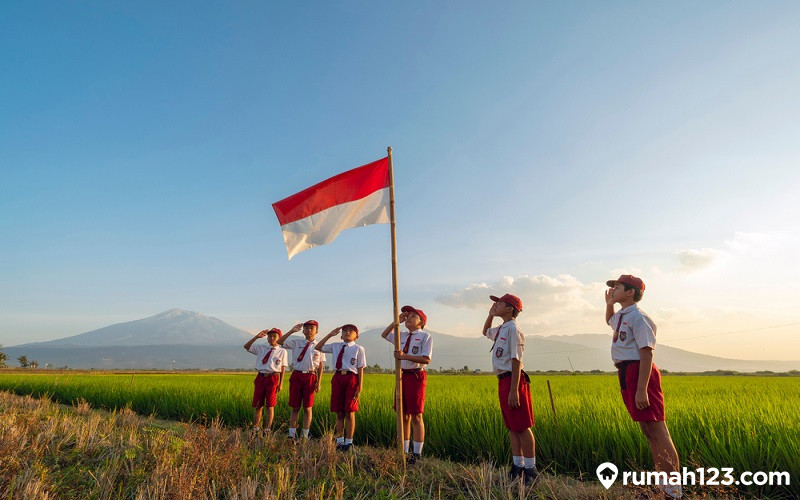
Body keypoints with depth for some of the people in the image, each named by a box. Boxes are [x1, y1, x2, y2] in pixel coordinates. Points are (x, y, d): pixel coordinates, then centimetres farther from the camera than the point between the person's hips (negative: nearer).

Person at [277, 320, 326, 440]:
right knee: (295, 407, 8)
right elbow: (279, 341, -3)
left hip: (310, 377, -1)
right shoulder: (296, 343, 5)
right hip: (296, 376, 1)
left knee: (307, 408, 6)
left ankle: (305, 435, 16)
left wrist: (318, 383, -3)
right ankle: (292, 434, 17)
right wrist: (292, 331, -11)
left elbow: (320, 367, 3)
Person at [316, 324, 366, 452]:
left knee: (349, 412, 4)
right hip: (337, 378, 4)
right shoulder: (335, 346, 9)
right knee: (339, 412, 10)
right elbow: (318, 347, 16)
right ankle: (339, 440, 22)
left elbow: (360, 369, -4)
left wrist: (360, 388, -9)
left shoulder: (358, 349, -2)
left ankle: (349, 442, 17)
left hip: (351, 379, -3)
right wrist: (330, 334, 6)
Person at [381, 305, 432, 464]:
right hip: (402, 375, 6)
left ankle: (417, 454, 12)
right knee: (404, 416, 13)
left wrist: (405, 356, -21)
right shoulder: (402, 336, 11)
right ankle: (404, 451, 24)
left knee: (416, 416, 1)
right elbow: (384, 335, 25)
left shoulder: (425, 336, -7)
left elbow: (426, 359, -17)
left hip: (416, 376, -6)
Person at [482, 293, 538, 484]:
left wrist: (514, 391, -22)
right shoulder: (500, 329, 13)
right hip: (502, 380, 9)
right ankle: (518, 466, 24)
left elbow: (516, 361, -19)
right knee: (512, 426, 14)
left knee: (522, 426, 0)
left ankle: (530, 469, 10)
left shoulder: (513, 329, -14)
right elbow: (485, 331, 37)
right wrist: (490, 315, 20)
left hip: (513, 380, -9)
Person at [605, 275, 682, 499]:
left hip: (639, 372, -10)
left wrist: (641, 390, -25)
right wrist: (609, 303, 20)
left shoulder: (638, 317, -15)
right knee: (648, 431, 16)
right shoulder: (621, 316, 14)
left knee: (657, 431, -4)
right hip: (626, 373, 10)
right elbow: (609, 320, 40)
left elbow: (646, 354, -21)